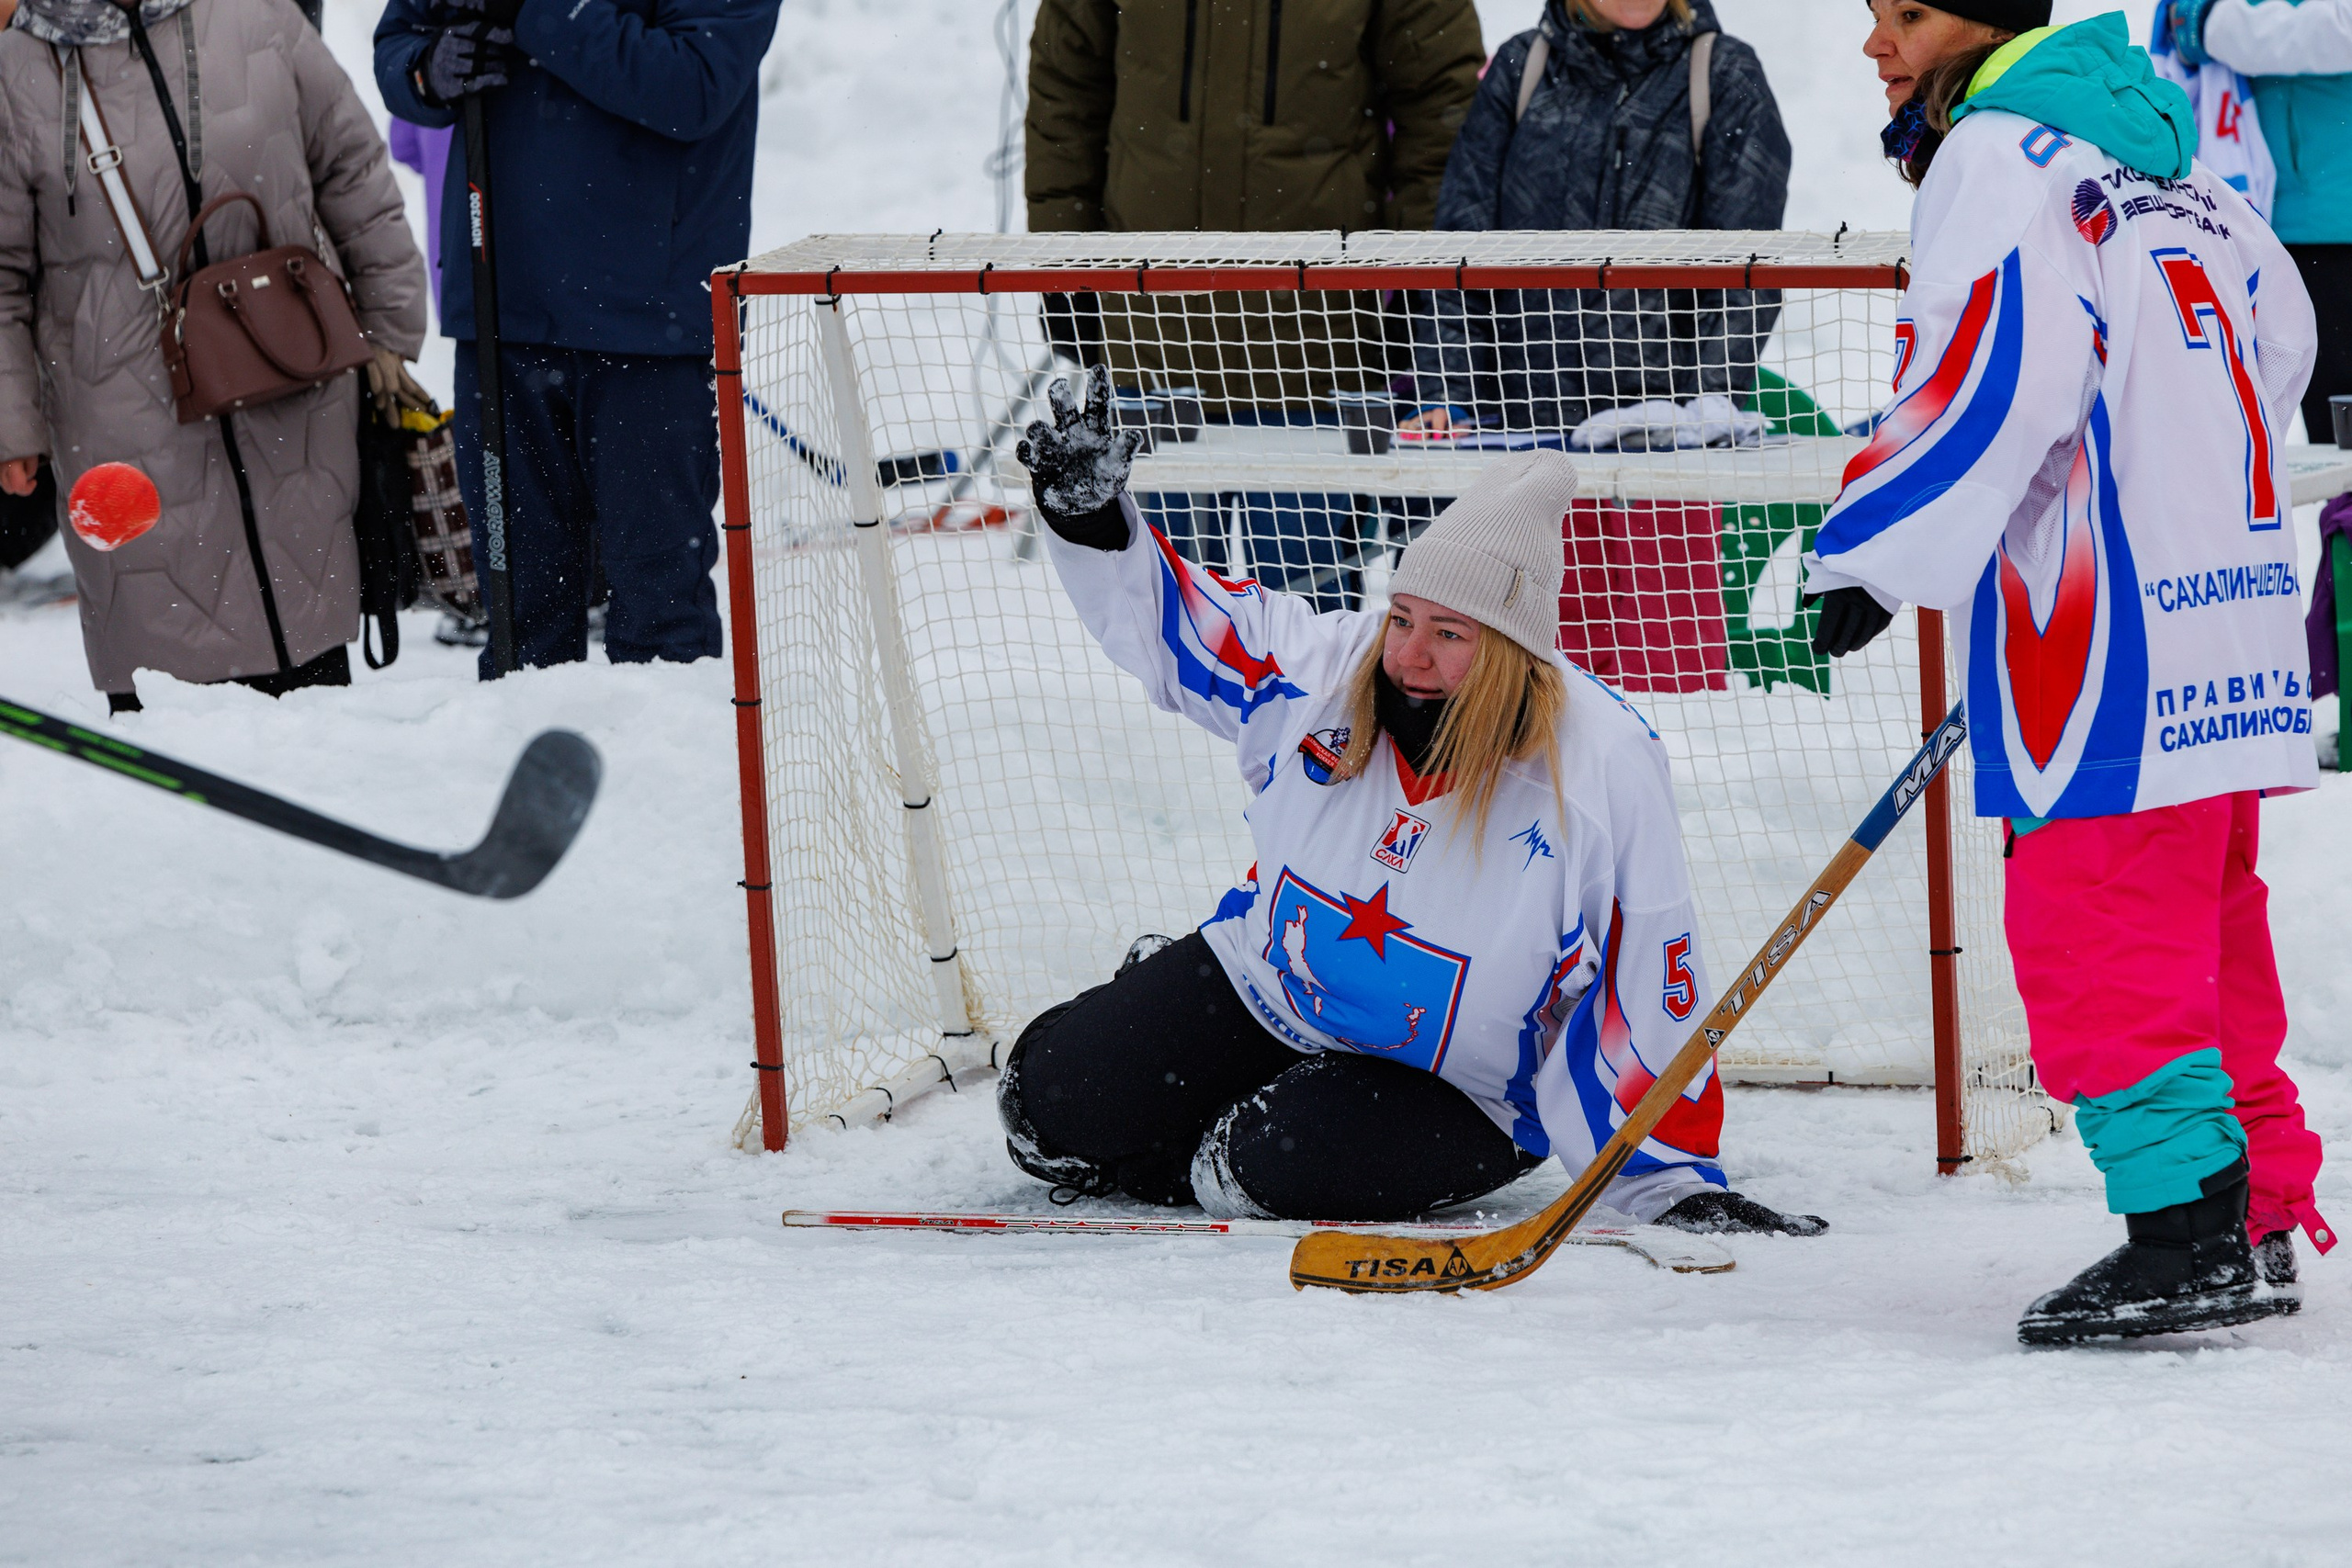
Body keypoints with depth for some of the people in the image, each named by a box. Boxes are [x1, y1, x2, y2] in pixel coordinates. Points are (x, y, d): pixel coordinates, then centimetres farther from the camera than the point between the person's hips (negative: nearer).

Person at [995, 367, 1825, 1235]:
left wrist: (1675, 1183, -19)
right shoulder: (1326, 665, -13)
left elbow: (1648, 984, -18)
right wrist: (1091, 513, -16)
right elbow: (1164, 618, 2)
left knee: (1292, 1163, -30)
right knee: (1055, 1099, -8)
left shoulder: (1604, 769, -23)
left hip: (1455, 1089, -4)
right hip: (1260, 991, 4)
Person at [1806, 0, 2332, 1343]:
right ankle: (2260, 1220, 20)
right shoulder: (2159, 147, 18)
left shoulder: (2000, 157, -10)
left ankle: (2189, 1233, -11)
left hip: (2120, 637, -10)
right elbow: (2278, 336, 26)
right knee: (2203, 928, 16)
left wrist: (1880, 556, -18)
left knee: (2102, 934, -8)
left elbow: (1993, 375, -21)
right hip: (2233, 616, 10)